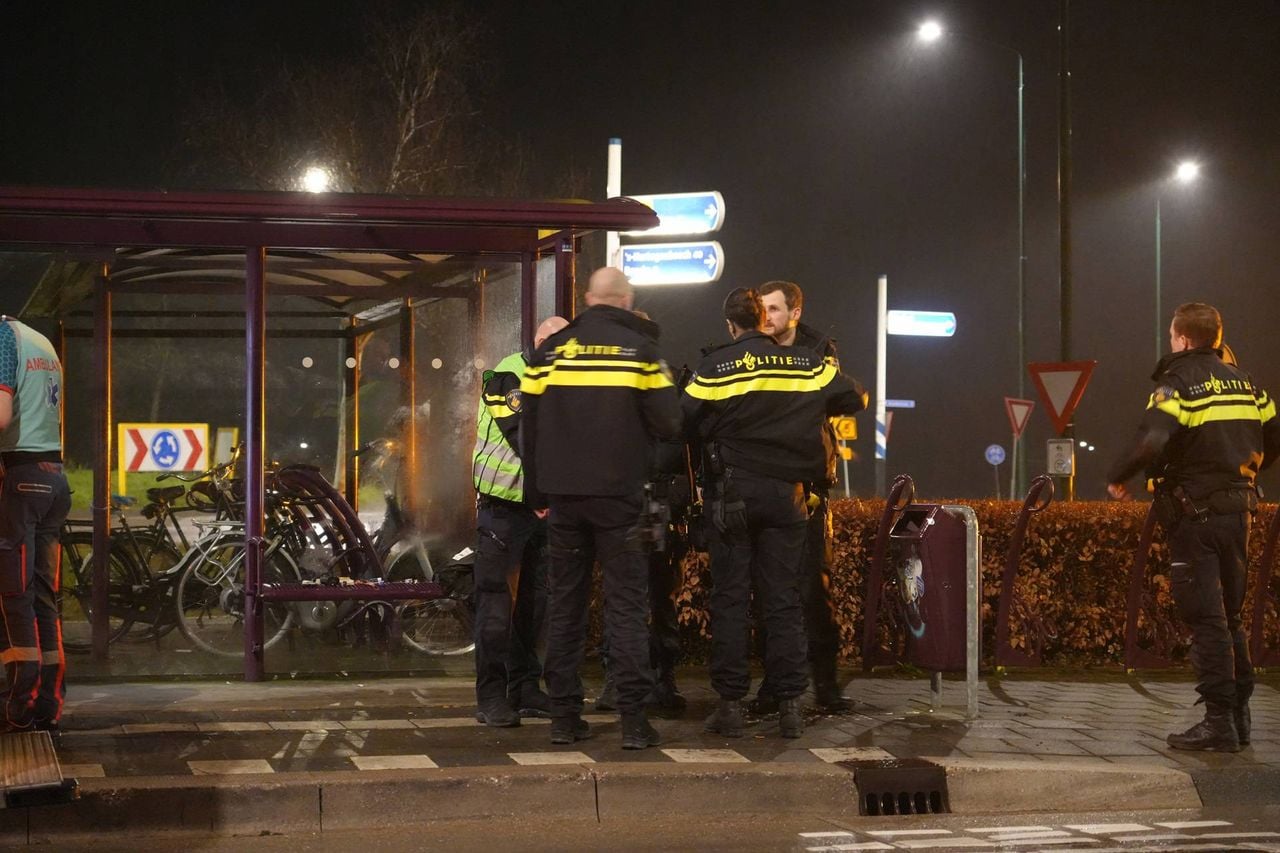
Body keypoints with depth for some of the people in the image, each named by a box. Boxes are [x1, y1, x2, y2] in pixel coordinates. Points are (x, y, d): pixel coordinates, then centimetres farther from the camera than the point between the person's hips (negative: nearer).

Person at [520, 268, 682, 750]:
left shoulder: (550, 351, 5)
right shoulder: (639, 349, -4)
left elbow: (530, 426, 8)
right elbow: (667, 424, -8)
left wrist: (537, 491, 16)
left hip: (562, 493, 3)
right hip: (617, 494, -3)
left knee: (565, 601, 10)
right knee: (626, 601, 0)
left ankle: (564, 716, 11)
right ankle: (633, 718, -6)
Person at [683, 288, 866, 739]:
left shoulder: (713, 367, -4)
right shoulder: (807, 364, 3)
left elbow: (686, 424, -6)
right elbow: (855, 399, 15)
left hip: (731, 494, -2)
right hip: (786, 494, 2)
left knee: (729, 599, 4)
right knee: (784, 600, 6)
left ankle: (731, 704, 3)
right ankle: (789, 706, 7)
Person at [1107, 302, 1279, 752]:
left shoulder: (1179, 383, -12)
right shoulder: (1243, 382, 11)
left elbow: (1151, 442, -26)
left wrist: (1117, 476, -10)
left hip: (1194, 512, -7)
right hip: (1238, 509, 7)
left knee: (1205, 618, -5)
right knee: (1230, 615, 17)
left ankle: (1219, 722, -5)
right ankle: (1239, 713, 21)